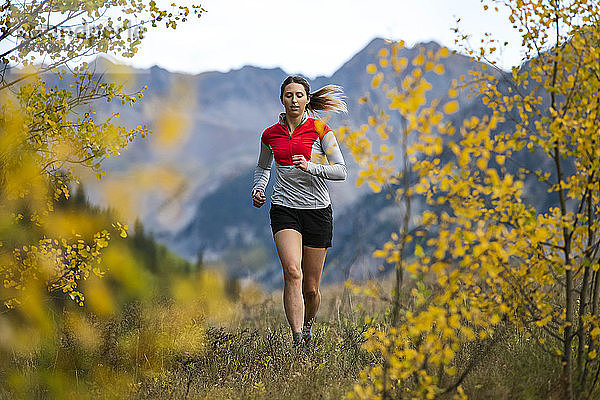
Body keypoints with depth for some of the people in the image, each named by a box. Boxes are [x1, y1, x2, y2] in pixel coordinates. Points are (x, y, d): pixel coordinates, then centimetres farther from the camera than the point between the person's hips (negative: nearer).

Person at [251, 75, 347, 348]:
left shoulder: (320, 130, -1)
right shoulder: (270, 135, 7)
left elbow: (341, 171, -6)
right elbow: (263, 167, 26)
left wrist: (310, 167, -21)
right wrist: (258, 189, 7)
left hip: (318, 210, 0)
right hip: (284, 210, 1)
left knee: (311, 288, 5)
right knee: (292, 271, -24)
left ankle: (307, 326, 36)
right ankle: (297, 341, -28)